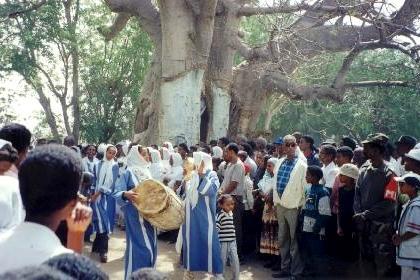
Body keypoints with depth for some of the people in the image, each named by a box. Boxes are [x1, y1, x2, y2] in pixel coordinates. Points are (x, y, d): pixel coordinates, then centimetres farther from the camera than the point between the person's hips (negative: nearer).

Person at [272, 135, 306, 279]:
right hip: (280, 205, 6)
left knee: (294, 239, 3)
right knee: (282, 239, 14)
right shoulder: (279, 163, 8)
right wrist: (276, 202, 12)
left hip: (293, 206, -6)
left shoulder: (302, 165, -9)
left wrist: (301, 206, -10)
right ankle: (285, 268, 27)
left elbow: (305, 188, -9)